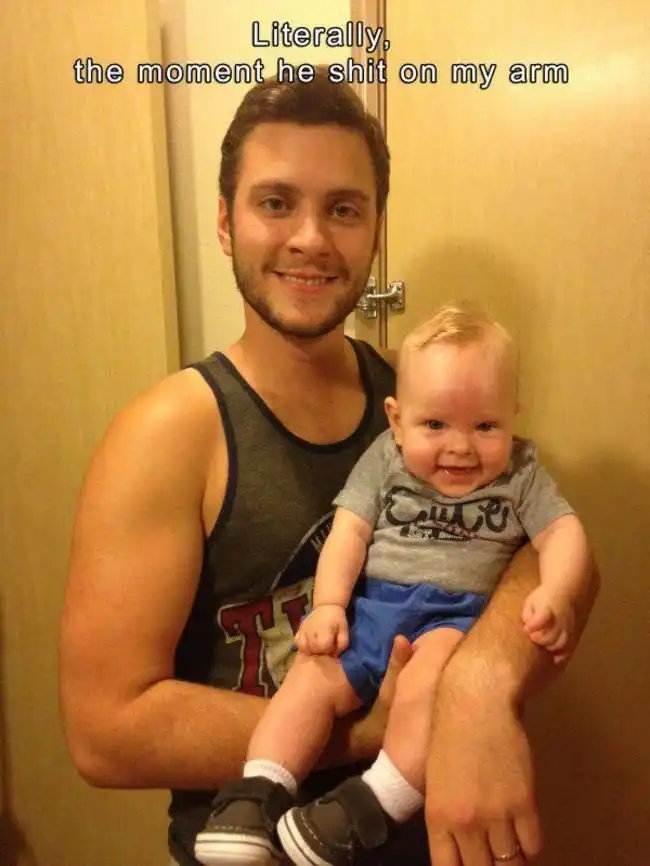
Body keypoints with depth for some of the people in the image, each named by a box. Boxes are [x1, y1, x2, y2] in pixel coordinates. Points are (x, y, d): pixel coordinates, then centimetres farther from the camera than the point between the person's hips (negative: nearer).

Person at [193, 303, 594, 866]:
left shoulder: (521, 473, 7)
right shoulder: (385, 459, 8)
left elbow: (563, 533, 2)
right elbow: (350, 530, 3)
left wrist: (554, 597, -18)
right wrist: (329, 604, -9)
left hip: (456, 614, -2)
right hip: (373, 605, 2)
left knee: (430, 676, -32)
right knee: (315, 675, -20)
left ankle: (373, 808, -24)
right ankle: (257, 794, -12)